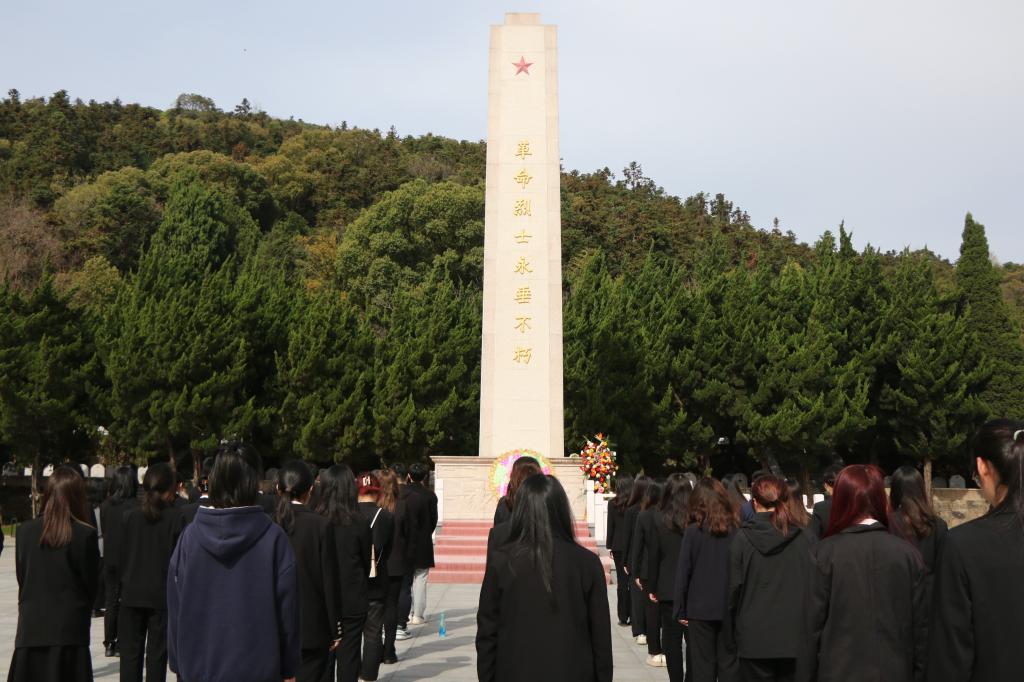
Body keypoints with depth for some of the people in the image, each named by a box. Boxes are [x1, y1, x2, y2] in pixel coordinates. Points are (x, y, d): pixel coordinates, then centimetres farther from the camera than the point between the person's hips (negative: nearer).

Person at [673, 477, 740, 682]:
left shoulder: (693, 531, -9)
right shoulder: (737, 529, -4)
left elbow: (683, 573, -7)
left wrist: (680, 610, 1)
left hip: (701, 608, -2)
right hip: (730, 608, 2)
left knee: (704, 665, 8)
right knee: (729, 665, 11)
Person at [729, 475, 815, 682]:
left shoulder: (742, 538, -7)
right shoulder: (808, 538, -5)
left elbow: (734, 587, -4)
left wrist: (735, 629, 8)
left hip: (754, 640, -1)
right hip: (797, 639, 1)